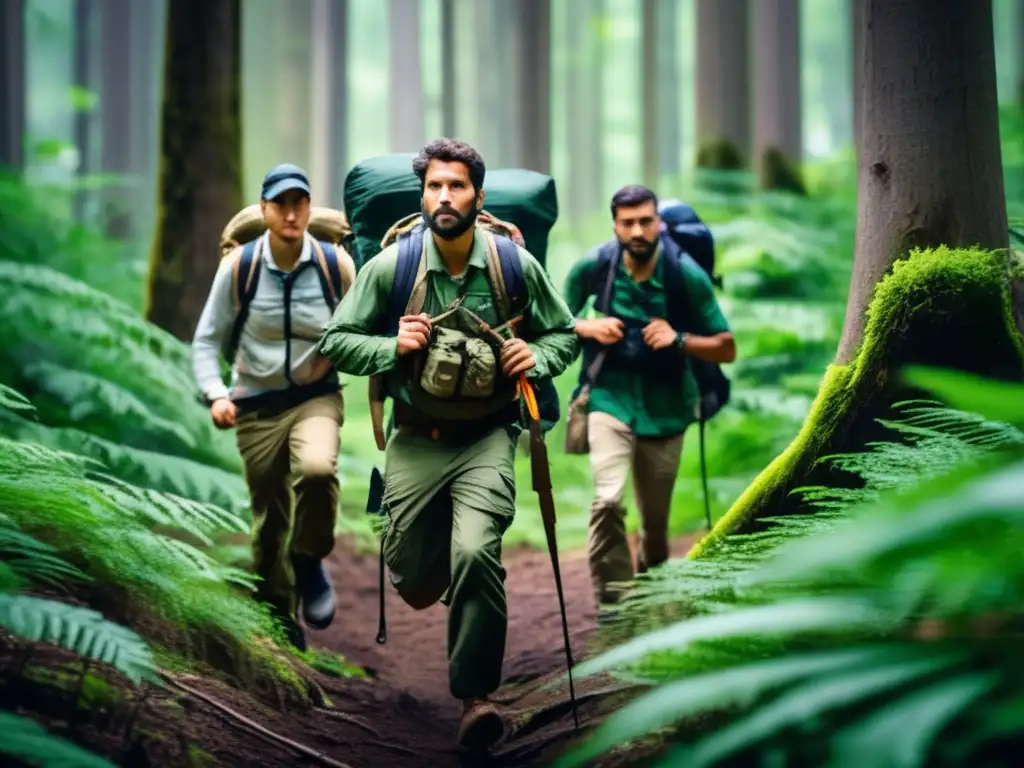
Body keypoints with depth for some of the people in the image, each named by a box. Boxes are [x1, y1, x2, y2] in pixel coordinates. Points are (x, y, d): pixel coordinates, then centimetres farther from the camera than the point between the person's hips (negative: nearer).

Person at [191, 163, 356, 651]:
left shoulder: (335, 264, -10)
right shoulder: (239, 266, -10)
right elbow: (207, 340, -4)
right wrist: (216, 394, -17)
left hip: (317, 396, -1)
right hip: (258, 406, 1)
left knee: (317, 468, -33)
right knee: (269, 520, 8)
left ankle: (310, 562, -6)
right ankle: (281, 625, 27)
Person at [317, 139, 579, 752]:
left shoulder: (517, 265, -4)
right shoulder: (390, 265, -6)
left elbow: (566, 335, 10)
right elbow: (335, 343, 2)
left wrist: (537, 357, -11)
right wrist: (393, 347, -15)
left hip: (487, 437, -1)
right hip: (416, 441, 2)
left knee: (476, 552, -26)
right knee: (414, 583, 6)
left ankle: (476, 694, -12)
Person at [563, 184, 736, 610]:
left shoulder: (687, 275, -13)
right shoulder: (592, 267, -11)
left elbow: (727, 349, -7)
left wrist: (679, 339, -24)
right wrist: (589, 327, -15)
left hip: (664, 405, 1)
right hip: (610, 395, -1)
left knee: (656, 518, 12)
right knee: (608, 499, -23)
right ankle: (611, 597, -13)